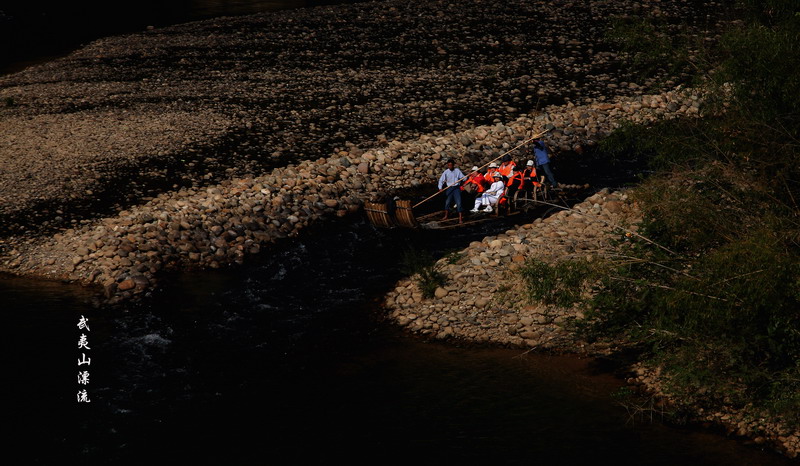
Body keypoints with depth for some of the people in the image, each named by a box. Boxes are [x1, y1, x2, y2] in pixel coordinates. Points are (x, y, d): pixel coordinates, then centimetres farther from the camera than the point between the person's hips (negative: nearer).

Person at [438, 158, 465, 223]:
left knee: (458, 202, -8)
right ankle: (446, 216, 30)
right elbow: (441, 180, -6)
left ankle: (460, 218, -6)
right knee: (447, 202, 8)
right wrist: (440, 188, -19)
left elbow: (463, 177, 4)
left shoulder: (457, 171, -1)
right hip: (449, 188, 1)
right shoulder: (446, 172, -3)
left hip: (457, 188, -1)